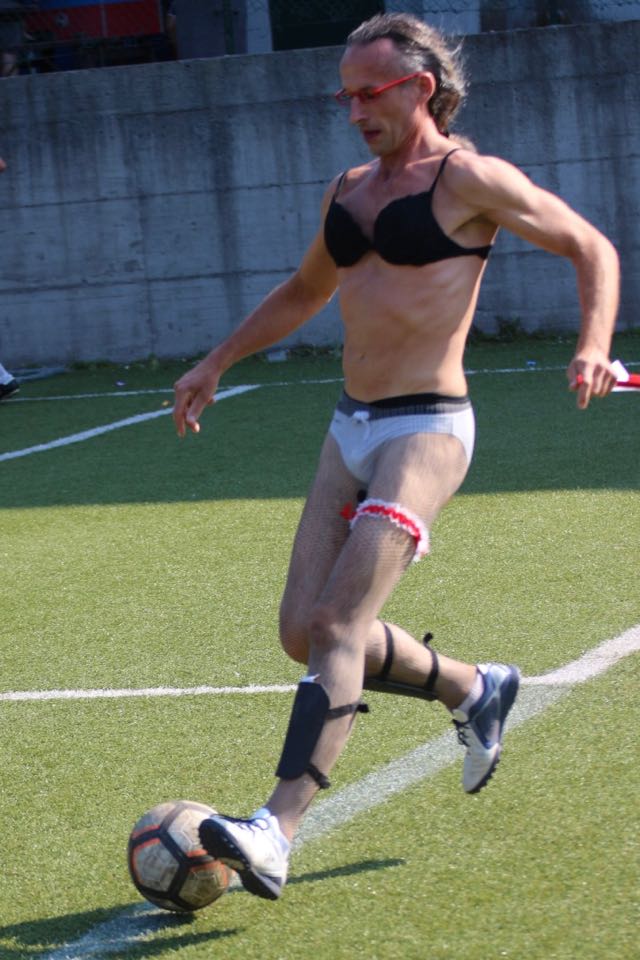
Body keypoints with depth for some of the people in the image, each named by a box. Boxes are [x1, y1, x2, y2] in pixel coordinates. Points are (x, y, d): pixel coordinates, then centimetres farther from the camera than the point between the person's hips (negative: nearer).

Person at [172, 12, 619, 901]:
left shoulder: (469, 179, -5)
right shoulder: (348, 191, 16)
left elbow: (592, 248, 0)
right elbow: (304, 293, 33)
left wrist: (594, 345, -16)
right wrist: (216, 363, 28)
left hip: (426, 431, -8)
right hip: (350, 429, 8)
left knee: (338, 625, -19)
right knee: (303, 632, 5)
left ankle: (275, 835, -25)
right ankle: (474, 692, 27)